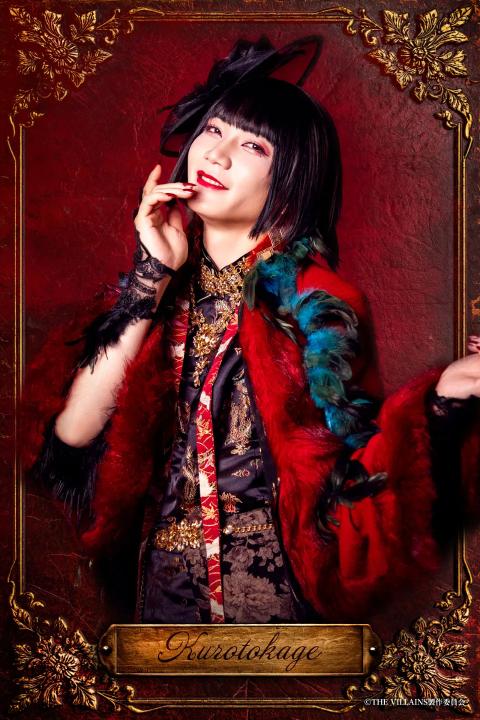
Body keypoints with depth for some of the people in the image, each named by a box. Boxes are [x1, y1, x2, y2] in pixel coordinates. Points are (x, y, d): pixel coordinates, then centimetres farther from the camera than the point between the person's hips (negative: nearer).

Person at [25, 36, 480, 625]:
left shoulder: (316, 304, -11)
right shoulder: (148, 287, -2)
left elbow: (348, 478, -14)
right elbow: (71, 438, -14)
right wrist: (153, 280, -15)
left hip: (276, 598, -3)